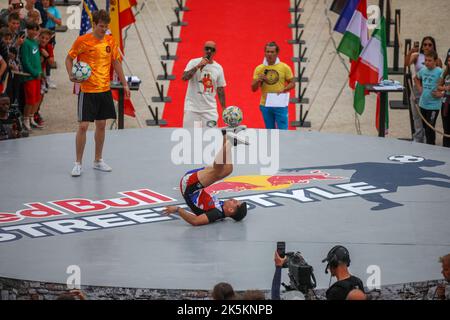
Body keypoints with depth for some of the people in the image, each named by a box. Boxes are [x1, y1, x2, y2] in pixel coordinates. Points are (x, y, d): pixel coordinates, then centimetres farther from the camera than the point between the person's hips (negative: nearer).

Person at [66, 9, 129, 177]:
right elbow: (69, 58, 2)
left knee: (101, 125, 11)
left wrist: (124, 83, 13)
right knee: (83, 126, -8)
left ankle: (98, 161, 23)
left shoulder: (110, 41, 4)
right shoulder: (82, 41, -9)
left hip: (105, 90, 5)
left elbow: (116, 62, 14)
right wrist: (71, 75, -15)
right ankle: (78, 163, 1)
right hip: (87, 91, -5)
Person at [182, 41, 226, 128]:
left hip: (210, 109, 2)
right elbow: (184, 77, -16)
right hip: (192, 108, -2)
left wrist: (224, 108, 7)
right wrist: (198, 66, -22)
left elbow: (220, 89, 12)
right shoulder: (194, 63, -1)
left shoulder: (218, 68, 8)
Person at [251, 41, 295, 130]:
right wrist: (258, 80, -15)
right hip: (265, 105, 2)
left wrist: (283, 90, -13)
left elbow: (292, 83, 6)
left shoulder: (284, 67, 1)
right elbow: (253, 89, 5)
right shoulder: (259, 69, 5)